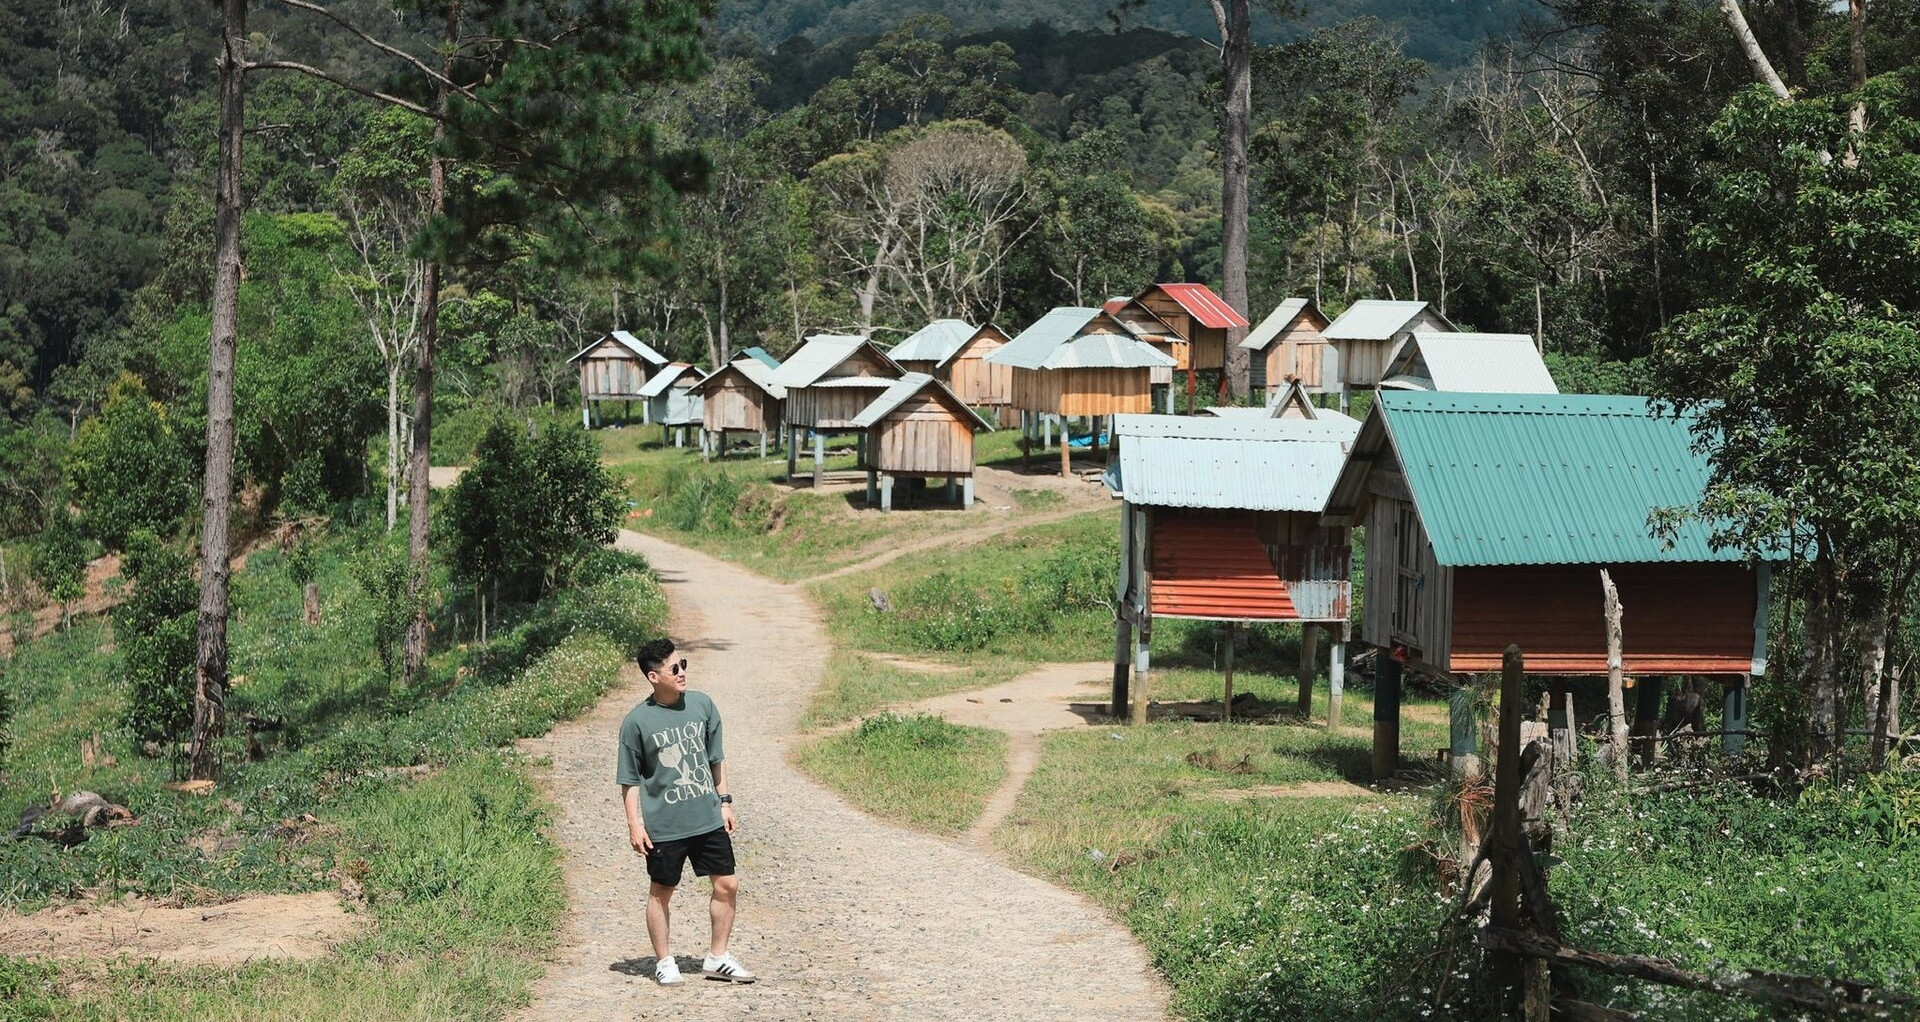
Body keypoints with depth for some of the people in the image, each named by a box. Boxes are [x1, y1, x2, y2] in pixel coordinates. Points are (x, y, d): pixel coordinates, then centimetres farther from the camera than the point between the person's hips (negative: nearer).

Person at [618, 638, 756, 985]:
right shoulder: (637, 721, -10)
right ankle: (664, 962, 24)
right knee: (661, 892, 9)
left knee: (727, 885, 5)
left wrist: (724, 801, 10)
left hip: (708, 819, 4)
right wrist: (635, 825, -7)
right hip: (664, 825, -4)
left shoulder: (702, 705, 1)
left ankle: (717, 958, 20)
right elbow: (630, 779, -4)